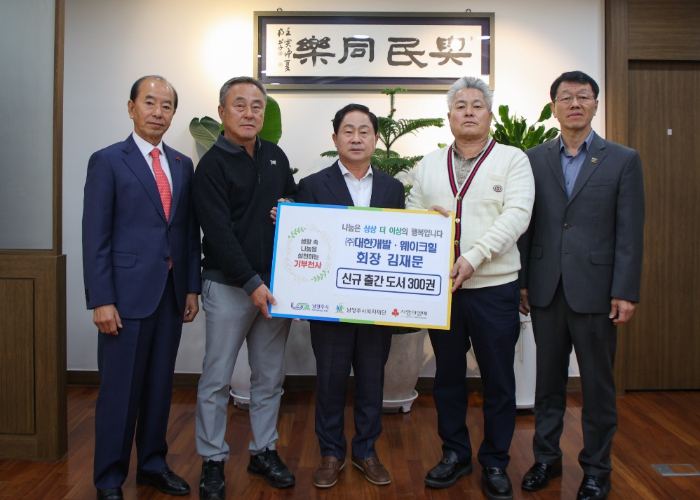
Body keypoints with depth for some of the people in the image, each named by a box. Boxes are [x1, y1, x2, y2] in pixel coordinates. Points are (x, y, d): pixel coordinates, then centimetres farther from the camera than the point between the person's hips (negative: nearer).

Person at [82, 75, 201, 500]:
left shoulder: (183, 165, 12)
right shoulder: (108, 161, -2)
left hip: (172, 294, 5)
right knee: (120, 390, 4)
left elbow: (190, 231, 12)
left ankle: (153, 464, 30)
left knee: (160, 385, 14)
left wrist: (192, 287, 7)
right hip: (127, 294, -5)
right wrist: (101, 300, -12)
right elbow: (96, 236, -7)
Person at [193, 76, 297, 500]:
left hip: (276, 282, 6)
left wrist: (292, 209, -1)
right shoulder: (213, 165, -6)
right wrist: (252, 284, -18)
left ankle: (264, 452, 27)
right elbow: (219, 233, -13)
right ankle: (213, 461, 18)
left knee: (270, 375, 12)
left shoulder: (276, 155, 12)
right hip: (229, 286, -5)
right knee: (217, 378, 2)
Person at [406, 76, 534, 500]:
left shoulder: (513, 160, 1)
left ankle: (495, 464, 24)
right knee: (448, 374, 13)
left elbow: (516, 216, -12)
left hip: (494, 286, -3)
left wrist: (473, 257, -21)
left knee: (498, 379, 6)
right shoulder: (430, 165, 12)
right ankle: (455, 454, 30)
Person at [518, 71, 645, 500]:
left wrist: (625, 292, -8)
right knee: (548, 379, 13)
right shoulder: (535, 159, 8)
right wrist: (523, 281, 2)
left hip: (595, 289, -2)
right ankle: (546, 458, 28)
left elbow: (630, 233, -2)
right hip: (546, 288, 2)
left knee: (598, 384, 8)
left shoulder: (623, 160, 3)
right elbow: (525, 224, 6)